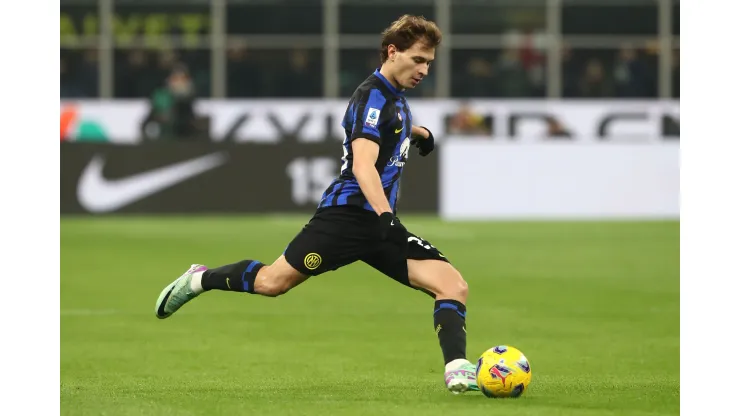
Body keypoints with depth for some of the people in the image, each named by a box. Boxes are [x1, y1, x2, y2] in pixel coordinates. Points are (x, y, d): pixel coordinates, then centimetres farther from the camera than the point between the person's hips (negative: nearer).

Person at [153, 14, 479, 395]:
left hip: (381, 221, 8)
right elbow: (363, 165, -28)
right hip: (347, 215, -8)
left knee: (453, 286, -10)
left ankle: (457, 370, -19)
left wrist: (415, 132, 33)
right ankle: (200, 279, 22)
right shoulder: (373, 96, -12)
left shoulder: (395, 98, 16)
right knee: (272, 281, -4)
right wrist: (385, 216, -39)